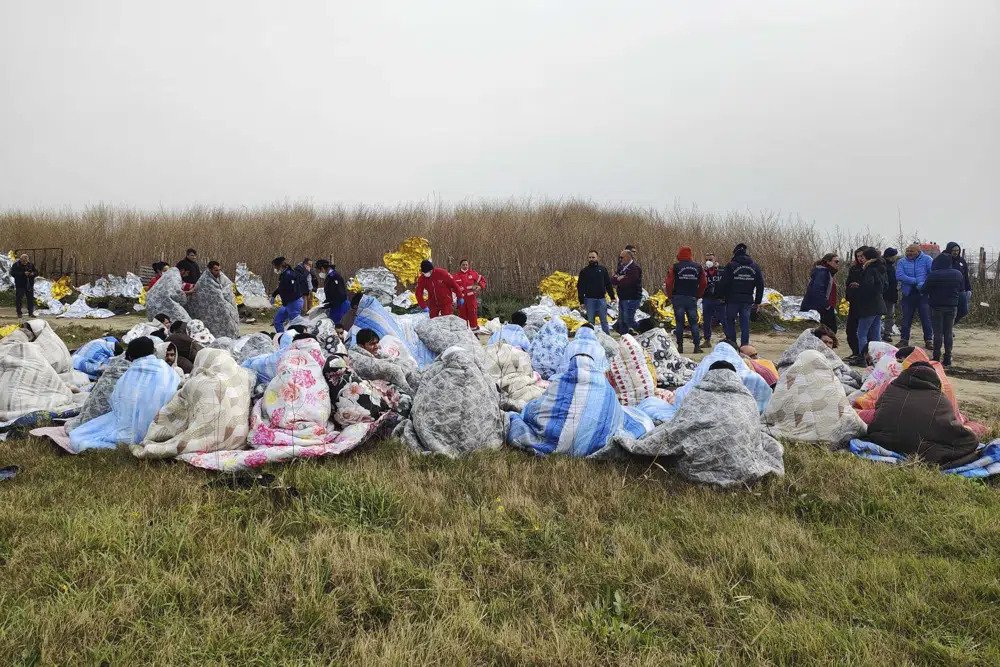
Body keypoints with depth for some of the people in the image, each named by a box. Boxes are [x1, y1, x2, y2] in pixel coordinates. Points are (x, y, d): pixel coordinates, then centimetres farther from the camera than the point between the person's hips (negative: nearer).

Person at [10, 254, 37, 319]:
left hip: (30, 285, 3)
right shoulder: (16, 265, -3)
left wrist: (33, 273, -12)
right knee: (19, 299, 0)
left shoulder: (30, 264, 8)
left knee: (31, 299, 5)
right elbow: (13, 273, -14)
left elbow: (36, 272, 12)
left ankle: (31, 313, 13)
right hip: (20, 286, -3)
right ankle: (19, 313, 8)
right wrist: (23, 274, -23)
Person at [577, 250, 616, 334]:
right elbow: (580, 287, 3)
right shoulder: (584, 271, 4)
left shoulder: (602, 269, 8)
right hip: (589, 299, 0)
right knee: (590, 321, 5)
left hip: (601, 299, 0)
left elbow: (608, 284, 11)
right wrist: (581, 301, -3)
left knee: (604, 320, 4)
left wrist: (612, 297, 5)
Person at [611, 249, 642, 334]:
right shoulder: (622, 268, 16)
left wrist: (618, 279, -7)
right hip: (622, 298, 9)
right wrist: (618, 278, -14)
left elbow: (628, 282, -24)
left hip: (632, 298, -9)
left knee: (628, 319, -14)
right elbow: (612, 280, 8)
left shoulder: (635, 268, -12)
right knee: (621, 320, 13)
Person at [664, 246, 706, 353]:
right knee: (694, 323, 6)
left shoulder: (675, 267, -5)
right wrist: (697, 296, 18)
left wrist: (670, 296, 8)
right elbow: (704, 283, 9)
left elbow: (668, 283, -6)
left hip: (678, 299, -2)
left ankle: (680, 346, 4)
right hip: (692, 299, 2)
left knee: (679, 323, 4)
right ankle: (697, 346, 1)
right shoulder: (698, 267, 6)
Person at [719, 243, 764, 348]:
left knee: (730, 322, 9)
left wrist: (724, 297, 2)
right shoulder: (755, 266, 8)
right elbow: (760, 285, 9)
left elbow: (724, 284, -8)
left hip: (733, 300, -3)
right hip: (748, 300, 3)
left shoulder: (731, 266, -5)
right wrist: (757, 302, 13)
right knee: (745, 323, 6)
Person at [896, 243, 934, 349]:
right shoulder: (902, 262, 4)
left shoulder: (927, 259, 1)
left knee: (926, 318, 1)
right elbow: (899, 276, -11)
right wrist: (916, 281, -17)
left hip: (923, 294, -2)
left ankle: (928, 340, 11)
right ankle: (904, 339, 18)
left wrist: (924, 284, -22)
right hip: (908, 294, 2)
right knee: (906, 318, 8)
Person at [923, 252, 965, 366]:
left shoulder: (932, 275, -15)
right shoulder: (958, 274, -2)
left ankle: (936, 358, 3)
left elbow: (925, 289, -8)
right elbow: (962, 289, 8)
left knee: (938, 333, 2)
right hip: (952, 306, 3)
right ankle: (947, 359, 10)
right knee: (948, 333, 9)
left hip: (936, 306, -3)